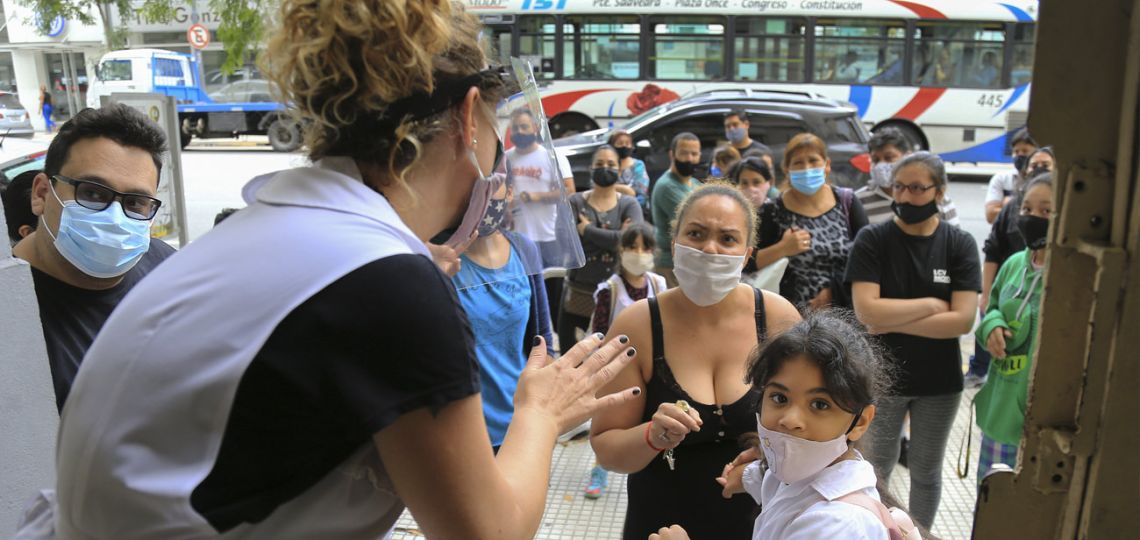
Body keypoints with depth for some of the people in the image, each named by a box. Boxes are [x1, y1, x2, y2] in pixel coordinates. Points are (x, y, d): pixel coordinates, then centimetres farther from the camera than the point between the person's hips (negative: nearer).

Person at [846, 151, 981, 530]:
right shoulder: (872, 240, -10)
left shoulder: (960, 244, -6)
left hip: (940, 381, 1)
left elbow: (963, 319, -16)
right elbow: (866, 310, -21)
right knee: (877, 468, 15)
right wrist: (932, 304, -16)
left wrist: (892, 320, -19)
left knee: (926, 471, 18)